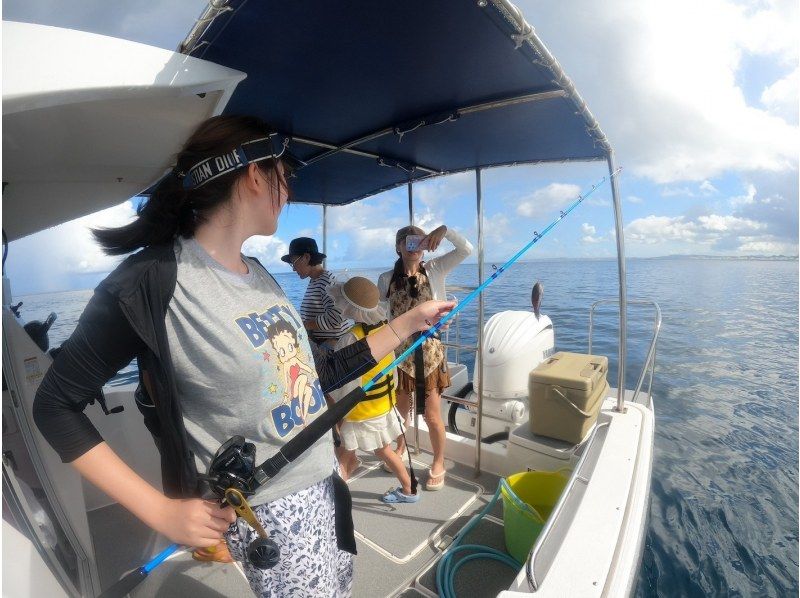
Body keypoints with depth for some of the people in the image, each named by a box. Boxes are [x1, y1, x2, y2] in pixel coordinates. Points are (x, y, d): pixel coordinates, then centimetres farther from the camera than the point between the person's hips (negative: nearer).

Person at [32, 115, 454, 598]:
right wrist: (159, 510, -15)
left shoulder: (260, 274, 3)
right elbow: (56, 405, -10)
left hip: (324, 487, 7)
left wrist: (408, 323, 8)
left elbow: (312, 379, 6)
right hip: (271, 514, -7)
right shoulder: (154, 280, -20)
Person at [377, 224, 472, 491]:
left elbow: (467, 249, -12)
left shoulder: (434, 270, -4)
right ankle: (399, 450, 49)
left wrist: (444, 230, -25)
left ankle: (438, 463, 32)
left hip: (429, 352, -2)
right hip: (399, 353, 2)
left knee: (431, 415, 6)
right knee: (399, 409, 21)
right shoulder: (386, 279, -2)